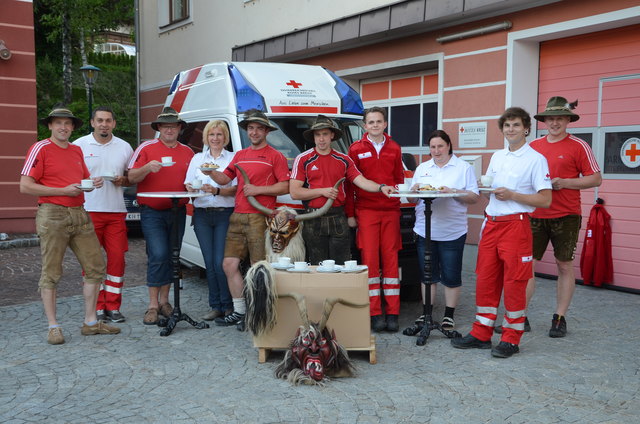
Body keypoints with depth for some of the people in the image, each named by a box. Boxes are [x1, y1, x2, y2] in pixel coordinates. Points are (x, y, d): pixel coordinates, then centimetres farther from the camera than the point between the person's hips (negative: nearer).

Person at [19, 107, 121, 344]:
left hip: (79, 214, 7)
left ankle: (90, 322, 15)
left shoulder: (76, 150, 17)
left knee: (95, 267, 5)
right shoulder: (41, 149, -3)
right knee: (51, 273, -1)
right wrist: (64, 190, -14)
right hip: (53, 215, -7)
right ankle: (53, 327, 9)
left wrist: (93, 183, 3)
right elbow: (25, 186, -10)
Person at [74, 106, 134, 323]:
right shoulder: (79, 145, 3)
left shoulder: (124, 147, 10)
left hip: (116, 212, 2)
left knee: (117, 258, 1)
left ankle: (113, 307, 12)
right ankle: (97, 308, 10)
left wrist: (123, 181, -4)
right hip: (88, 211, -2)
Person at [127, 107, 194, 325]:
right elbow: (132, 177, -3)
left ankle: (164, 301, 19)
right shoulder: (146, 148, 1)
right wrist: (147, 168, -21)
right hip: (152, 211, -4)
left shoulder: (188, 152, 12)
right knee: (158, 255, -13)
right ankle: (153, 305, -4)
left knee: (171, 257, 8)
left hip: (177, 211, 4)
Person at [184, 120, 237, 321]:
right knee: (210, 263, 5)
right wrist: (192, 188, -9)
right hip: (202, 214, 4)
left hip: (225, 214, -3)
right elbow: (188, 184, 13)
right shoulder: (197, 158, 16)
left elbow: (236, 189, -4)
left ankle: (227, 306, 5)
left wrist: (217, 190, -20)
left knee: (220, 263, -8)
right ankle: (215, 306, 14)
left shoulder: (232, 158, 5)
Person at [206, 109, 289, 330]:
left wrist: (257, 189, -12)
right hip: (238, 216, 6)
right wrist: (211, 172, -3)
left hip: (260, 218, -6)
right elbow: (225, 178, 16)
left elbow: (285, 187, -6)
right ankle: (239, 312, 16)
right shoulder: (240, 155, 21)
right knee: (229, 264, 5)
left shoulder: (275, 156, 2)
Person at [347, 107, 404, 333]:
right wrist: (350, 214, 1)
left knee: (391, 259, 3)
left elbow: (399, 179, 17)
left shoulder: (394, 148, 12)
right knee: (370, 260, -4)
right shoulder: (356, 149, 3)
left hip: (390, 212, 2)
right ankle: (375, 314, 2)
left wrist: (398, 201, 7)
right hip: (366, 211, -2)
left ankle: (392, 313, 8)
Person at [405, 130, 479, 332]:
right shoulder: (422, 168, 14)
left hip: (453, 232, -3)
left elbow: (474, 197, -3)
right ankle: (427, 313, 20)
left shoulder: (464, 168, 4)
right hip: (425, 230, 3)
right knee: (427, 274, 9)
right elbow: (412, 199, 14)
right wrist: (414, 191, -8)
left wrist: (453, 192, -17)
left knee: (451, 276, 3)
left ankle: (449, 316, 15)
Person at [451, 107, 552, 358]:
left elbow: (545, 199, -10)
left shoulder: (535, 159, -5)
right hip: (491, 224, 7)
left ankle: (511, 339, 11)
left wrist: (512, 195, -17)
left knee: (514, 283, 0)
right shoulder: (497, 157, 15)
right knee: (485, 280, 9)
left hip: (516, 225, -6)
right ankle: (481, 334, 19)